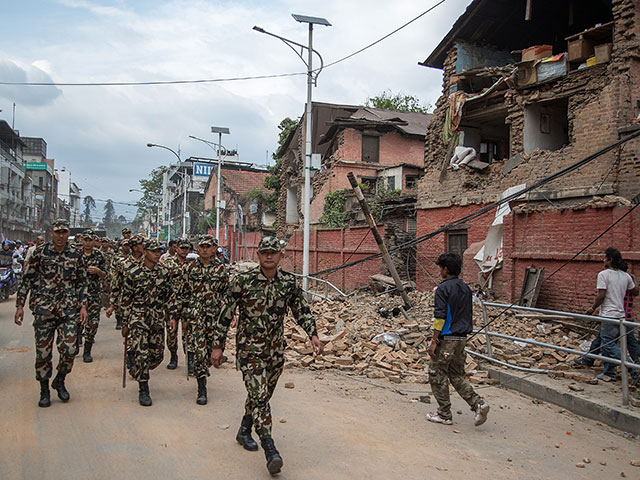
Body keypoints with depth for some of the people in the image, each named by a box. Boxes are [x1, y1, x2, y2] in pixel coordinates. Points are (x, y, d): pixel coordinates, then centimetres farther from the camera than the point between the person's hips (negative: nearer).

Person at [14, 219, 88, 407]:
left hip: (68, 309, 1)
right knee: (43, 351, 3)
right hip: (43, 308, -1)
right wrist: (20, 305, -1)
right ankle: (44, 390, 21)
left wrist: (83, 306, 4)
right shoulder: (40, 252, 0)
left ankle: (60, 381, 21)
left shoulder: (75, 255, 6)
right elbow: (27, 279, 3)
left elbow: (82, 282, 11)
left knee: (69, 349, -6)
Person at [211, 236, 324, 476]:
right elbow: (226, 314, -6)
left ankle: (244, 431, 39)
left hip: (276, 349, 5)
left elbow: (302, 310, 9)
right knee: (259, 396, -13)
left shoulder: (289, 282, -2)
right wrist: (218, 346, -5)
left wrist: (313, 335, -4)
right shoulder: (242, 281, -12)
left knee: (262, 394, 17)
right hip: (249, 348, -4)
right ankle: (271, 451, -12)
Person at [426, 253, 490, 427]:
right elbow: (469, 315, 16)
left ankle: (444, 415, 12)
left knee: (437, 375, 5)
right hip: (462, 338, 8)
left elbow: (440, 316, -18)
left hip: (446, 339, -8)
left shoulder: (443, 288, -13)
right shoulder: (465, 288, 11)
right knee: (457, 375, 17)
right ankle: (478, 403, 1)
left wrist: (434, 341, -14)